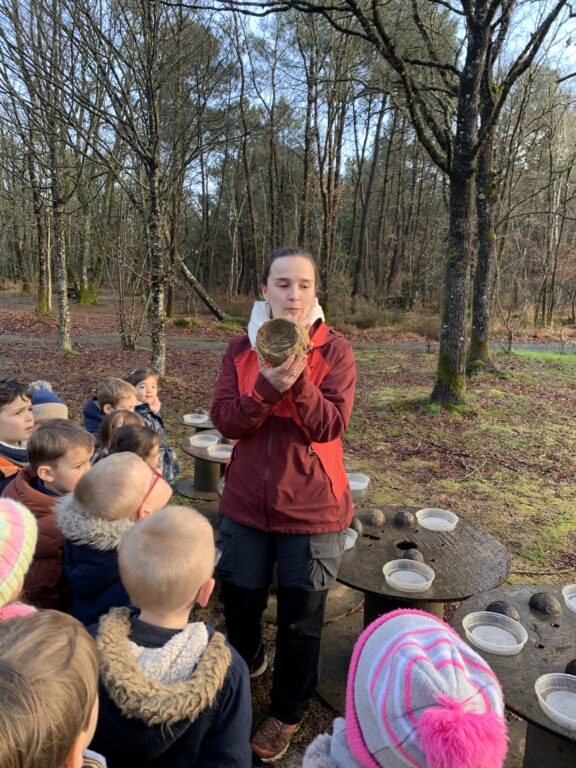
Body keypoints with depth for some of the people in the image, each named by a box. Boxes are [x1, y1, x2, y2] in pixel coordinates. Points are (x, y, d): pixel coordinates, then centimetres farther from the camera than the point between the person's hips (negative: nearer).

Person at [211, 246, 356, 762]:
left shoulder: (334, 350, -9)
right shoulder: (241, 349, 0)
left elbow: (331, 425, -17)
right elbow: (226, 422, -10)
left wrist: (298, 382, -31)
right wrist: (268, 385, -26)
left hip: (311, 509, -3)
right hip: (247, 503, 3)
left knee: (301, 617, 12)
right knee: (238, 599, 21)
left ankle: (288, 713, 39)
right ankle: (248, 663, 56)